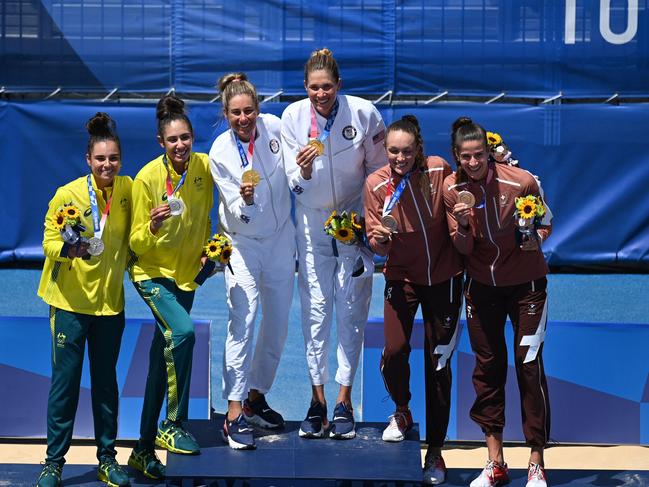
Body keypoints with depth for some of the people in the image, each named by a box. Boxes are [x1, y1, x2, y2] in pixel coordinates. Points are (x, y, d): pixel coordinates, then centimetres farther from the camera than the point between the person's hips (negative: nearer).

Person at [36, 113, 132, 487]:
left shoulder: (128, 189, 0)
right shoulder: (68, 195, -10)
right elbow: (50, 242, -10)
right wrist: (69, 248, -29)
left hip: (111, 301, 3)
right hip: (71, 301, -3)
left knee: (106, 382, 12)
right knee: (65, 382, 0)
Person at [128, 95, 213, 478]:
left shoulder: (204, 166, -6)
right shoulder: (148, 178, -18)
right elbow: (137, 244, -15)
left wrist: (206, 248, 0)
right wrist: (153, 226, -34)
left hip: (187, 274, 5)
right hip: (153, 272, -5)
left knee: (163, 358, 13)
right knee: (183, 331, -30)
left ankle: (145, 451, 25)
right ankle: (173, 426, -17)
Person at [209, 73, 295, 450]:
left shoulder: (273, 126, -9)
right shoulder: (220, 152, -16)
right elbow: (240, 214, -18)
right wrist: (245, 197, -36)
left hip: (281, 238, 4)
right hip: (243, 242, -4)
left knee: (278, 325, 10)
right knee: (242, 323, -15)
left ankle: (256, 397, 27)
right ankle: (234, 415, -14)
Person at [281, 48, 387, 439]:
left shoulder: (364, 113, -13)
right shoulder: (293, 116, -10)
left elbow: (378, 168, 0)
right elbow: (295, 184, -8)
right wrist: (303, 171, -30)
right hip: (313, 220, 1)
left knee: (352, 309, -1)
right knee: (315, 308, -1)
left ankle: (344, 399, 8)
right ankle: (317, 399, 8)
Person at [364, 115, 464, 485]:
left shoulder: (439, 170, -12)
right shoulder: (377, 183, -12)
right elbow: (378, 247, -10)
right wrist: (380, 237, -32)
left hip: (443, 275, 0)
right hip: (402, 276, 0)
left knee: (439, 362, 3)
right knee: (395, 351, -17)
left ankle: (435, 451, 15)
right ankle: (402, 412, 18)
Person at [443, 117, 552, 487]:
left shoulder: (522, 181, -16)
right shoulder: (453, 189, -8)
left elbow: (545, 224, 1)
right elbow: (464, 249, -4)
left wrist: (536, 238, -20)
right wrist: (462, 226, -25)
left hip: (526, 283, -3)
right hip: (482, 285, 3)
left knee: (529, 366, -6)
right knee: (487, 366, 7)